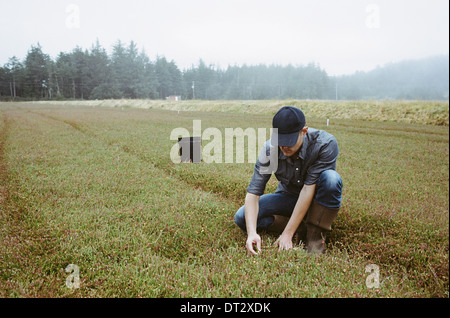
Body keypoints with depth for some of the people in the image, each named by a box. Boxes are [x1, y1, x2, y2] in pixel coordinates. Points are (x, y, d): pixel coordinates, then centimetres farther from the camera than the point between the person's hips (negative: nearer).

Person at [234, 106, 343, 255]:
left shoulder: (325, 143, -29)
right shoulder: (269, 149, -22)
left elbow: (309, 188, -31)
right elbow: (253, 193, -23)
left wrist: (287, 234, -32)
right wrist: (252, 232, -39)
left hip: (316, 198, -2)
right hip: (288, 197, 2)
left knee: (330, 178, -36)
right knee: (242, 217, -18)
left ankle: (315, 236, -19)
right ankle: (302, 229, -15)